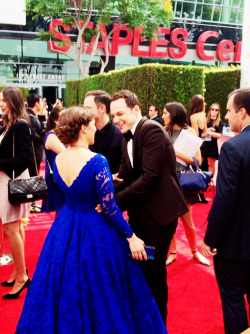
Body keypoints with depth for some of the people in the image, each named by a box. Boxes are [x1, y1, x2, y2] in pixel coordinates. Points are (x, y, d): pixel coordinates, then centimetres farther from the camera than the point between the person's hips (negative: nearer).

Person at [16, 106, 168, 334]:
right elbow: (109, 207, -20)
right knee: (101, 291, 12)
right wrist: (131, 237, -11)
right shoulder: (97, 161, -21)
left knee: (68, 290, 23)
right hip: (95, 231, -6)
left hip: (66, 228, 7)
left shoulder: (57, 160, -2)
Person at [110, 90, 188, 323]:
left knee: (153, 270, 2)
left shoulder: (151, 130, -15)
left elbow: (150, 176, -23)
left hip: (159, 210, -8)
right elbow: (124, 177, 7)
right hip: (140, 211, 8)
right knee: (139, 266, 16)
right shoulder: (127, 138, 13)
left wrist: (115, 201, -25)